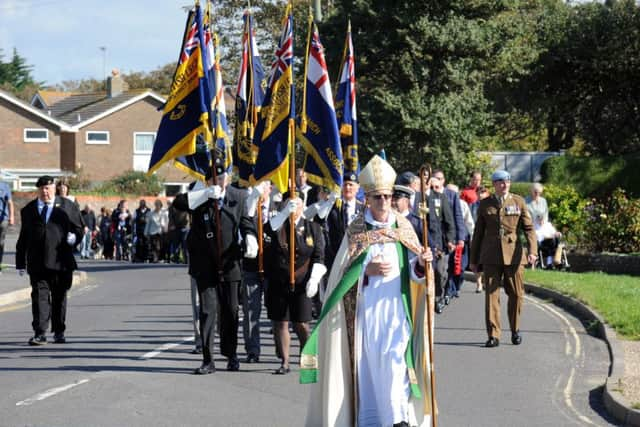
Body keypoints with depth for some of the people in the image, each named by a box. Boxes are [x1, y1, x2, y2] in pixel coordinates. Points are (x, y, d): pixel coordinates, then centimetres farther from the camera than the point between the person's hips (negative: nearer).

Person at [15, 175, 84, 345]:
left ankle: (59, 332, 21)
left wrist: (74, 237, -12)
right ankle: (39, 334, -13)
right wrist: (20, 263, 9)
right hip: (37, 263, 0)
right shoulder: (28, 210, 13)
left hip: (60, 261, 0)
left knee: (59, 296, 8)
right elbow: (23, 238, 13)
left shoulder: (67, 206, 9)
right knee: (39, 295, -9)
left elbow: (78, 228, 12)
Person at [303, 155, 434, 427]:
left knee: (395, 362, -12)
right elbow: (342, 272, 0)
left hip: (397, 309, 0)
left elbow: (413, 272, 4)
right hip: (365, 310, 0)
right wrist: (367, 270, -17)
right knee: (367, 365, 2)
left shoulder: (403, 227, 5)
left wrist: (421, 263, -18)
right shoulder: (356, 230, 2)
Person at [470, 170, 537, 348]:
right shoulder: (485, 204, 7)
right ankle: (493, 336, -2)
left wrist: (532, 250, -13)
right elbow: (478, 233, 12)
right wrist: (474, 259, 11)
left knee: (516, 294, 4)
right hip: (491, 256, 0)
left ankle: (515, 330, 23)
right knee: (491, 294, -5)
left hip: (513, 254, 0)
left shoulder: (518, 202, 6)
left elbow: (529, 228, 2)